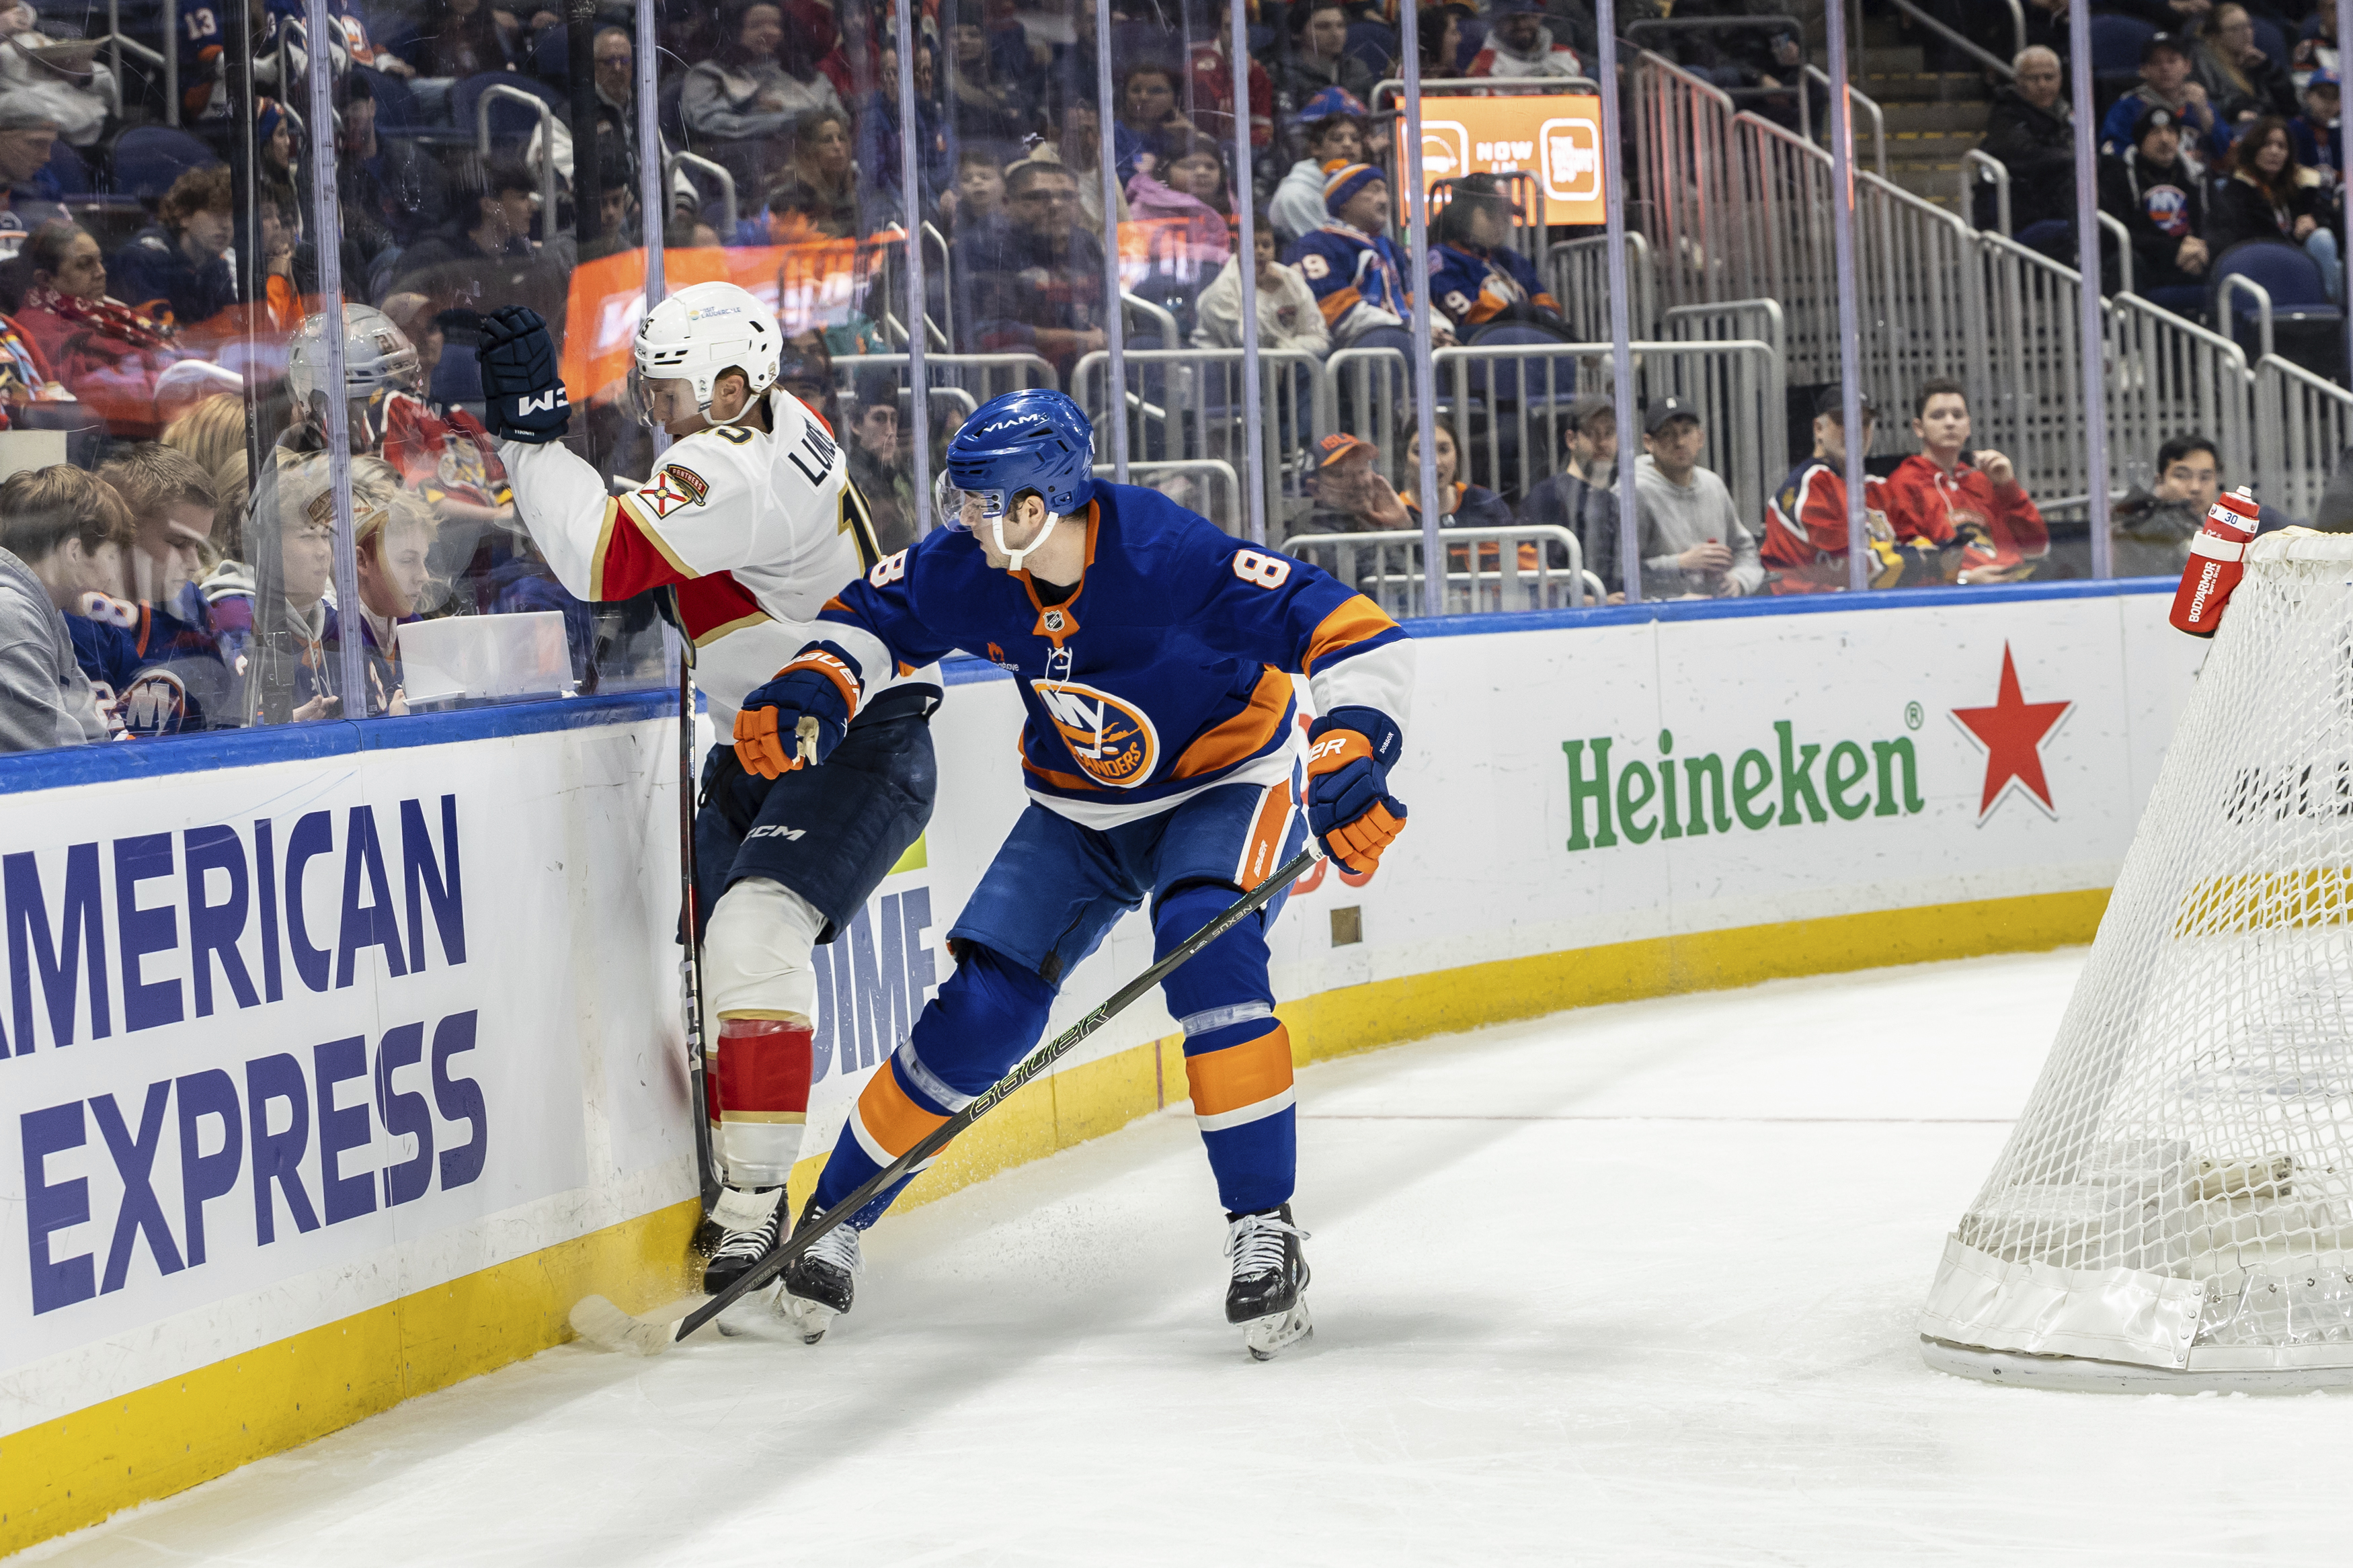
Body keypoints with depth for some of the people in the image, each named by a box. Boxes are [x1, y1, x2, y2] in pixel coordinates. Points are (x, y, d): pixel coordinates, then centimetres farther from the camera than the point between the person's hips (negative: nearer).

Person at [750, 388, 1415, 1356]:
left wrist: (1352, 760, -45)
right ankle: (833, 1220, 9)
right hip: (1080, 810, 4)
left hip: (1228, 786, -4)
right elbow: (876, 616, 2)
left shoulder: (1171, 558, -34)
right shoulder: (970, 567, -18)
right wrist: (820, 686, -19)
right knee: (986, 1005, -7)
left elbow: (1355, 636, -32)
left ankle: (1265, 1231, -24)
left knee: (1205, 945, -32)